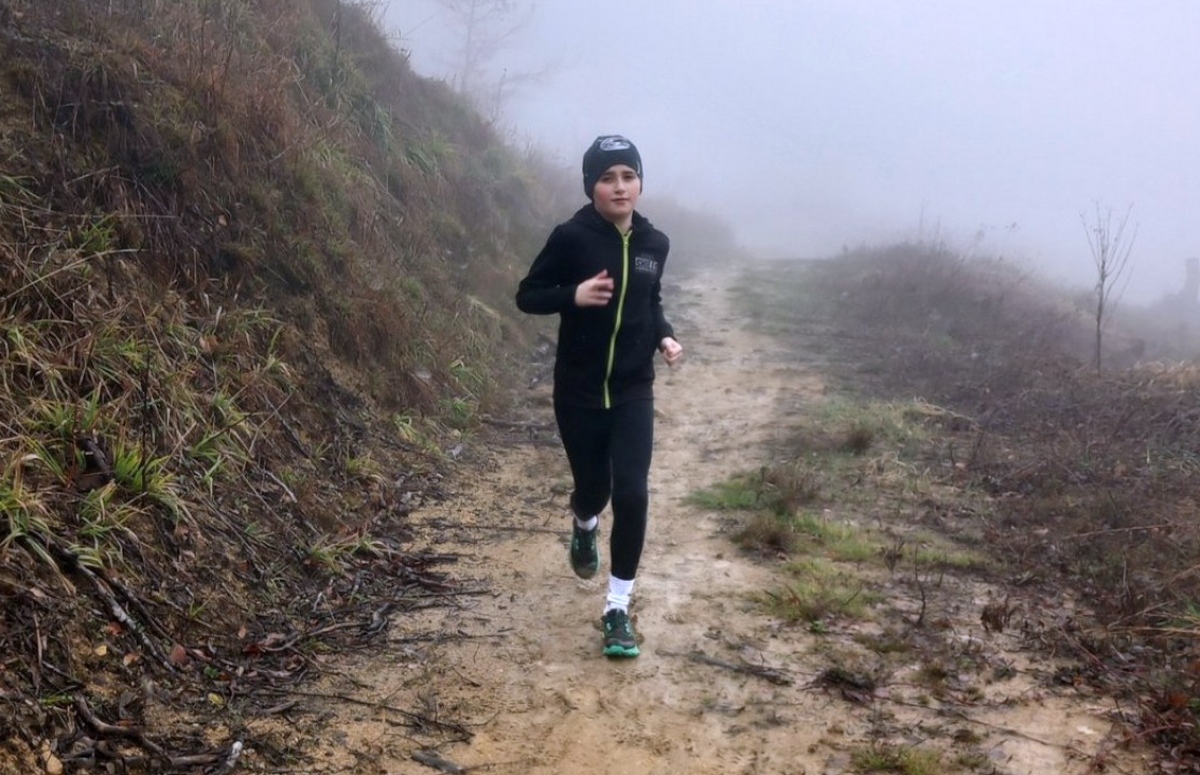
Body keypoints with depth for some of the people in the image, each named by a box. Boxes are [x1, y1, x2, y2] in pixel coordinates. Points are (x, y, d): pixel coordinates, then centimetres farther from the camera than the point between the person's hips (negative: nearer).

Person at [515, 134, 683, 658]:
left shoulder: (654, 243, 0)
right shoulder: (571, 237, -12)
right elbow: (527, 296, -4)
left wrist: (665, 337, -2)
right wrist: (574, 295, -22)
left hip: (634, 391, 2)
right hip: (579, 392, -2)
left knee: (632, 494, -10)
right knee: (593, 488, 12)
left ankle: (617, 610, 3)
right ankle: (584, 527, 52)